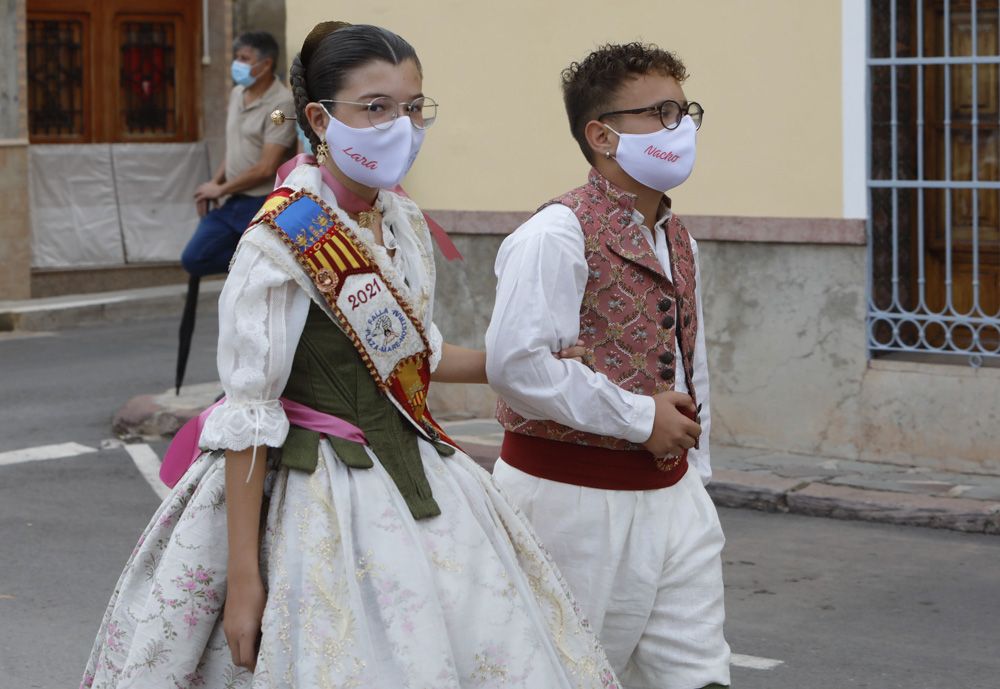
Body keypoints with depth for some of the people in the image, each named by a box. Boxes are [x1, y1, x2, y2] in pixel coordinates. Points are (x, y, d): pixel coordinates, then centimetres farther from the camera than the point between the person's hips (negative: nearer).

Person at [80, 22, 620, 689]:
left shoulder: (405, 222, 4)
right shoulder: (282, 241, -18)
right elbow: (248, 416, -18)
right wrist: (242, 577, -18)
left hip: (420, 479, 7)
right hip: (324, 501, -7)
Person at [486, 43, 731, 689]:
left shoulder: (678, 240, 13)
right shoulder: (558, 234, -16)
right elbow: (516, 363, -27)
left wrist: (694, 474, 19)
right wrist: (639, 417, -19)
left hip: (670, 496, 8)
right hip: (575, 500, -8)